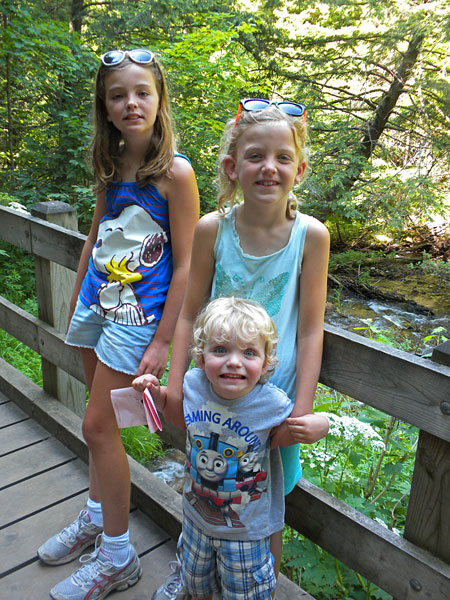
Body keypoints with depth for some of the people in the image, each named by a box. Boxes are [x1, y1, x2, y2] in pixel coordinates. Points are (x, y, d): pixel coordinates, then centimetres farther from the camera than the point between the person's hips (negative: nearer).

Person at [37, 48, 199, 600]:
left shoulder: (174, 172, -14)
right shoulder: (110, 166, 6)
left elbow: (185, 266, -14)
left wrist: (161, 342, -14)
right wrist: (75, 304, 18)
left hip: (138, 312, -6)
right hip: (97, 302, 6)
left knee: (98, 427, -1)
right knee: (100, 421, 17)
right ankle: (96, 516, 40)